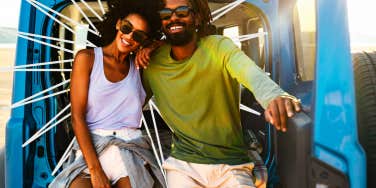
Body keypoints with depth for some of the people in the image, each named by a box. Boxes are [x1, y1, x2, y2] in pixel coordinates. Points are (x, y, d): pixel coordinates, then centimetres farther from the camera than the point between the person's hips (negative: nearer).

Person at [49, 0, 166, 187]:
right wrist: (95, 169, -12)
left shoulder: (140, 65, 11)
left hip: (131, 149, 3)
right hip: (90, 147, -2)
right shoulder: (87, 58, 3)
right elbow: (77, 117, -4)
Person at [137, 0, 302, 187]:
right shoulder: (152, 61, 0)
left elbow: (250, 72, -30)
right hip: (183, 164, 2)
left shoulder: (219, 47, -10)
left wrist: (273, 95, -53)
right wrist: (137, 65, -8)